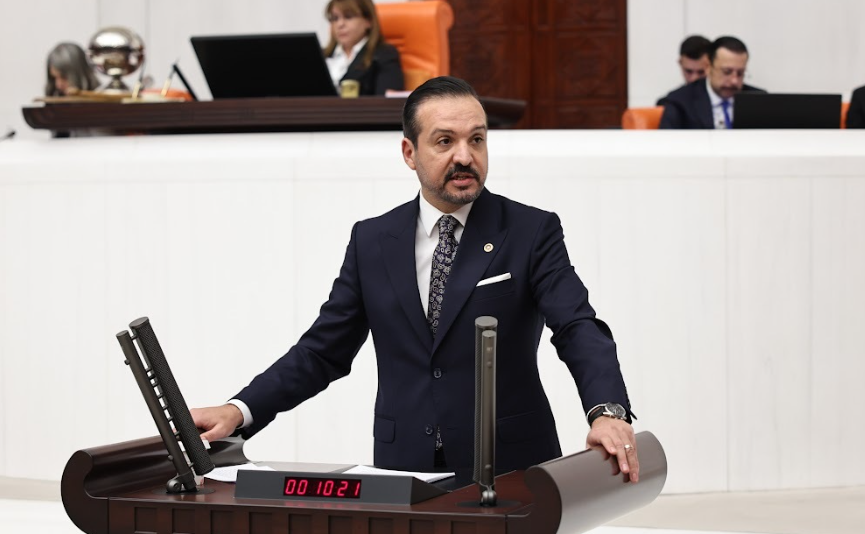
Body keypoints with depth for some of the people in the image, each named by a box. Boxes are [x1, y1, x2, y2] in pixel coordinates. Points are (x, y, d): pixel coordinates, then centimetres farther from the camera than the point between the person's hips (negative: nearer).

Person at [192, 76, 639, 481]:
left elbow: (579, 329, -11)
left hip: (508, 470, -2)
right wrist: (238, 412, -3)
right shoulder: (371, 241, 10)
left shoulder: (532, 232, 1)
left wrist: (607, 412, -31)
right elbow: (323, 351, 11)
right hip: (404, 470, 2)